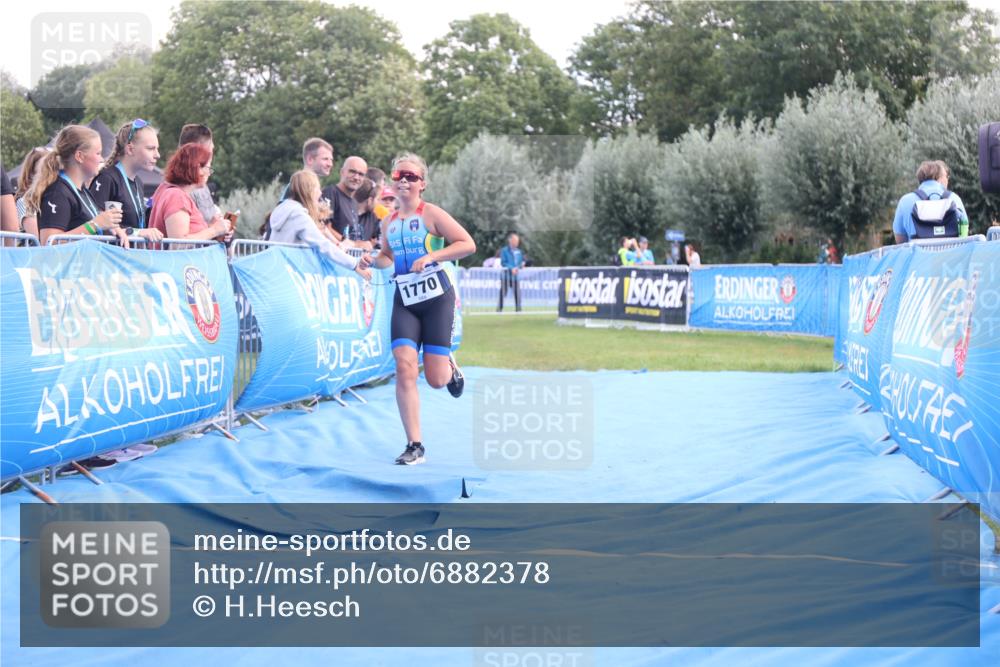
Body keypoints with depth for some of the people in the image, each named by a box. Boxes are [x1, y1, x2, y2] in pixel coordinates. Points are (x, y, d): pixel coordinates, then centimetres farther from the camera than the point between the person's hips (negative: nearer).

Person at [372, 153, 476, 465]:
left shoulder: (431, 213, -6)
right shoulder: (388, 222, 9)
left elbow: (468, 244, -11)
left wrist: (431, 256, -19)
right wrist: (372, 260, 3)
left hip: (436, 296, -4)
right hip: (404, 299, 4)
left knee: (436, 379, -5)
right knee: (404, 367, -14)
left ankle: (450, 366, 36)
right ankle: (414, 445, -9)